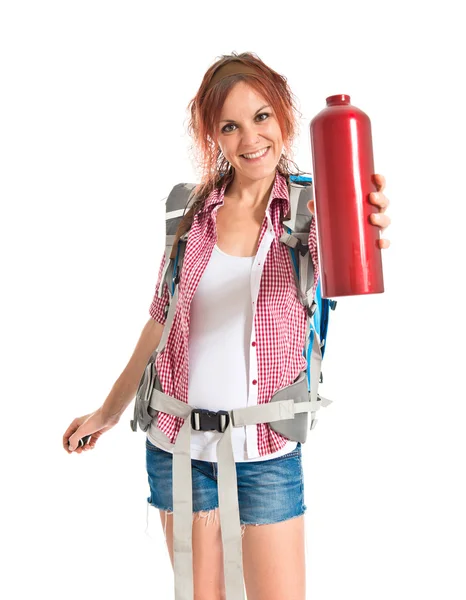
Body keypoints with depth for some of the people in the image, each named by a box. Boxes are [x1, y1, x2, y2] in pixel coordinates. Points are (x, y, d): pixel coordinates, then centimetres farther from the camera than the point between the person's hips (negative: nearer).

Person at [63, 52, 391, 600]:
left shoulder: (310, 207, -8)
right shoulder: (194, 210, -1)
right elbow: (162, 319, 8)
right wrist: (110, 410, 15)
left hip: (266, 453, -2)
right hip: (177, 445, 2)